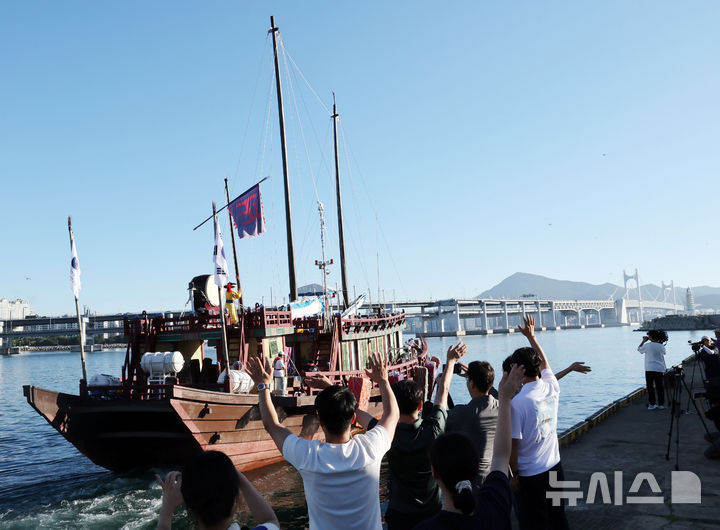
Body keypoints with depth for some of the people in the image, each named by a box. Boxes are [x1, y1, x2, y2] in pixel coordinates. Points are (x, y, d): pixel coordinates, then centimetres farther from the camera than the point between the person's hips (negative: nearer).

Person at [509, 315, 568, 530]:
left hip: (529, 475, -6)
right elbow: (544, 362, 17)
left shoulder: (516, 402, -21)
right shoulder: (552, 388, -4)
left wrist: (514, 475, -4)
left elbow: (513, 443, -17)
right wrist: (531, 337, 29)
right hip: (554, 467, 6)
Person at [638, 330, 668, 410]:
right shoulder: (661, 346, 2)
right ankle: (661, 404, 11)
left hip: (650, 369, -3)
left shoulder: (647, 345, -8)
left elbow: (639, 349, 8)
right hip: (660, 369, 3)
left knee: (650, 386, 2)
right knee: (659, 386, 8)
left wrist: (644, 341, 16)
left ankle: (652, 404, 1)